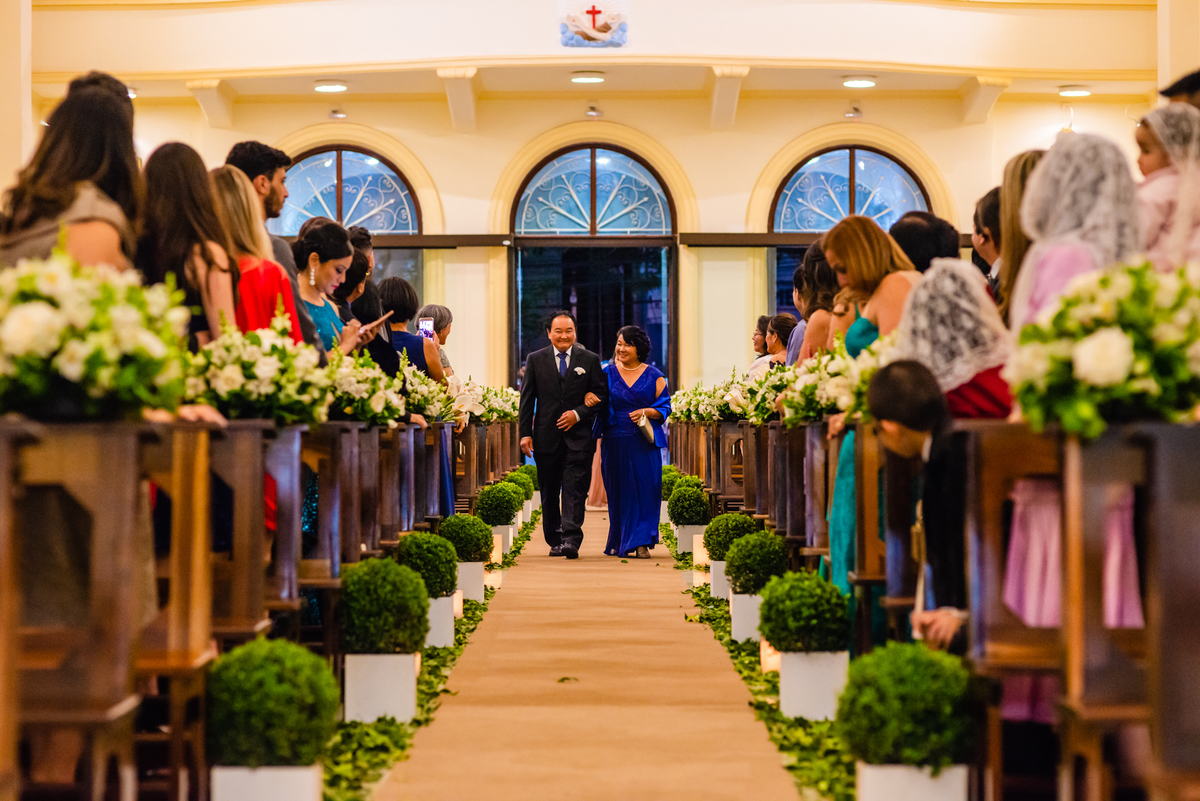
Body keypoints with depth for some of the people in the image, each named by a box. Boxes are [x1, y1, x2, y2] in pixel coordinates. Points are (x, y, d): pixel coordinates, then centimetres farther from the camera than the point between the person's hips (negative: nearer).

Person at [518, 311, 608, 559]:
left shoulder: (590, 360, 5)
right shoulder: (535, 360, 8)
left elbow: (602, 395, 5)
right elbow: (527, 398, 6)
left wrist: (578, 413, -11)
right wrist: (525, 433, -2)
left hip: (578, 437, -2)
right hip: (546, 438, 2)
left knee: (574, 490, -10)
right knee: (549, 492, 8)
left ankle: (571, 540, -15)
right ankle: (554, 541, 20)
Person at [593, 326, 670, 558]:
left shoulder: (654, 376, 5)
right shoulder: (608, 373, 8)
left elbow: (665, 407, 5)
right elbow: (593, 393, 12)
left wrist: (646, 412, -13)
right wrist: (588, 395, -12)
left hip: (644, 443, -1)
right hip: (615, 442, 1)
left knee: (645, 489, -7)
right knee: (619, 492, 2)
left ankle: (640, 543, -3)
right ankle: (620, 541, 13)